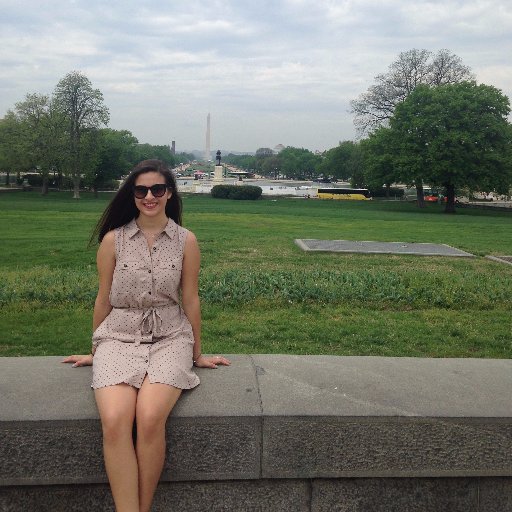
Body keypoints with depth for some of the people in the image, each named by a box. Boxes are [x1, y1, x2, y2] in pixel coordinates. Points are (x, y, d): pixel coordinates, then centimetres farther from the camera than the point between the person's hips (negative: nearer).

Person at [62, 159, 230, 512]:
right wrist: (96, 352, 19)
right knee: (115, 421, -27)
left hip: (169, 338, 0)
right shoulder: (113, 239, 2)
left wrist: (197, 355, 14)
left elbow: (191, 300, 7)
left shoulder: (186, 241, 1)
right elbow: (103, 300, 10)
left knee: (150, 417, -27)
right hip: (119, 337, 1)